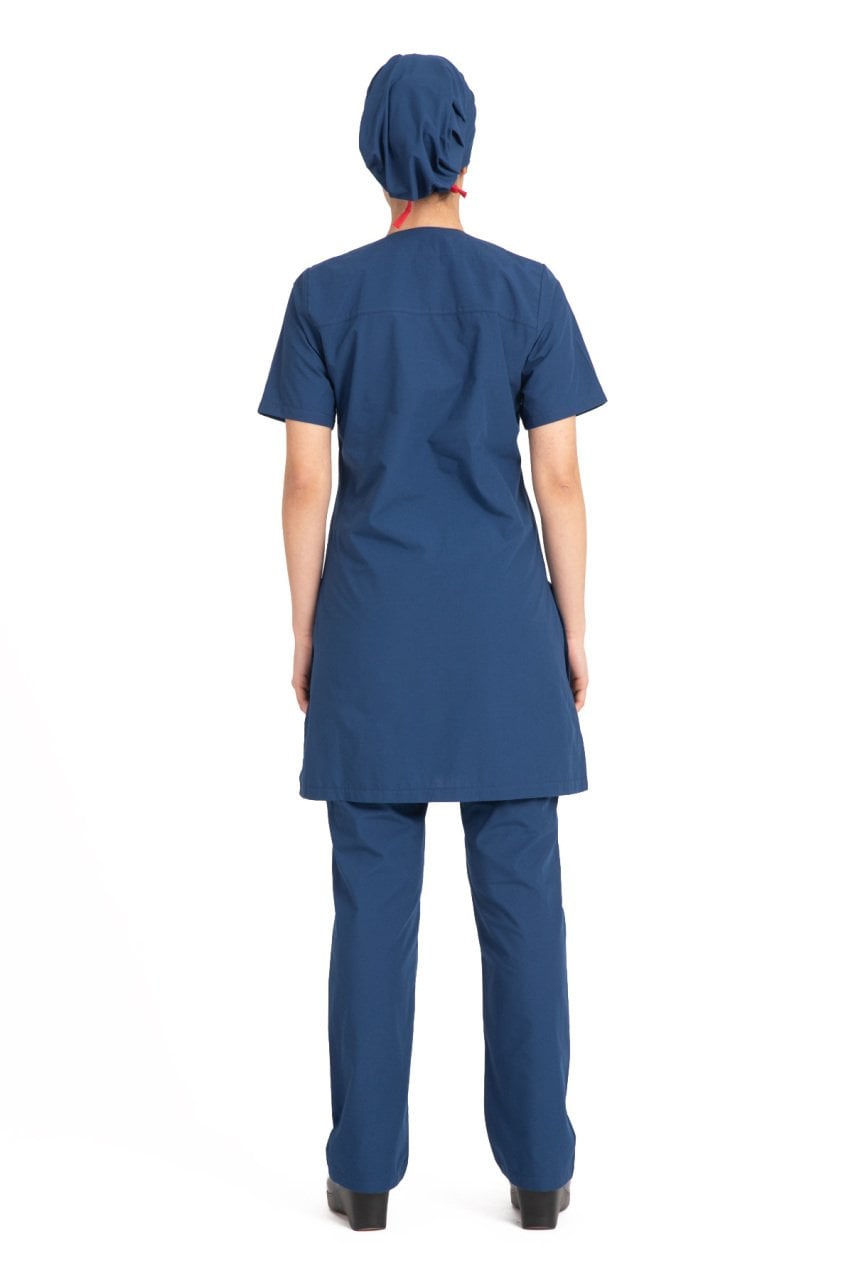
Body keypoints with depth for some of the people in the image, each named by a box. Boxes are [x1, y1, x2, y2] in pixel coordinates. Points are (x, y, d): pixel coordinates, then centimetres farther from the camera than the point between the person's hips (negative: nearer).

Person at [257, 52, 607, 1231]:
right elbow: (559, 480, -3)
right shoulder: (530, 291, -3)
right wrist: (574, 631, 5)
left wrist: (305, 633, 6)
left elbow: (307, 483, -3)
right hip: (502, 617, 0)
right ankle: (537, 1162, 11)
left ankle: (367, 1166, 10)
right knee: (521, 891, 6)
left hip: (374, 621, 0)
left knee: (375, 896, 6)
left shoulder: (324, 296, -2)